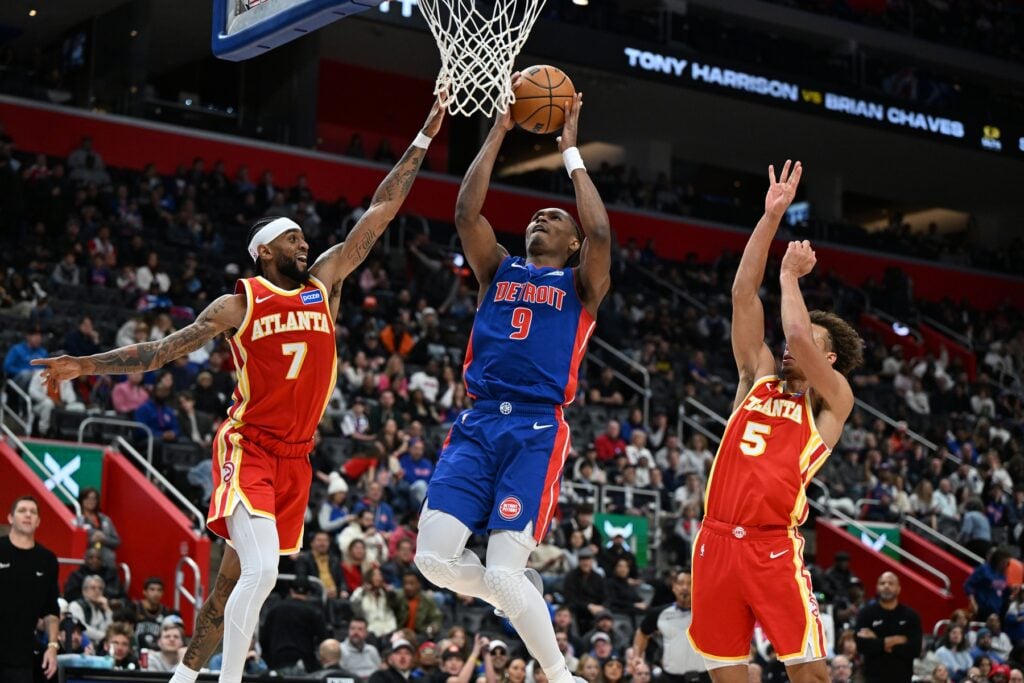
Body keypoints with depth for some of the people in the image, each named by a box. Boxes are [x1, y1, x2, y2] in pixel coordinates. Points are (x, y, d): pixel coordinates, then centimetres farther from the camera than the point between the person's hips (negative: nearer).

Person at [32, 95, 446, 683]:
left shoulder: (324, 283, 8)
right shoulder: (240, 304, -3)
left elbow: (381, 212, 8)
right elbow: (164, 349, -2)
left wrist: (425, 138, 7)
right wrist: (88, 365, -12)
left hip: (296, 456, 5)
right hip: (248, 448, -5)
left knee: (238, 578, 12)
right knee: (260, 570, -24)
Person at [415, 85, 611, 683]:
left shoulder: (580, 285, 11)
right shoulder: (499, 270, 20)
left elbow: (601, 232, -8)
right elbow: (467, 212, 6)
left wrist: (570, 150, 1)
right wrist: (499, 132, 7)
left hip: (537, 430, -4)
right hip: (478, 424, 4)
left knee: (502, 570, -15)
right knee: (435, 556, -11)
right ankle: (523, 598, 19)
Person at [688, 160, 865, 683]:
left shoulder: (833, 401, 5)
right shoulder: (758, 379, 17)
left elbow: (798, 336, -13)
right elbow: (743, 296, 11)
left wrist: (789, 274, 4)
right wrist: (771, 217, 6)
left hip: (773, 545, -4)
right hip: (717, 540, 4)